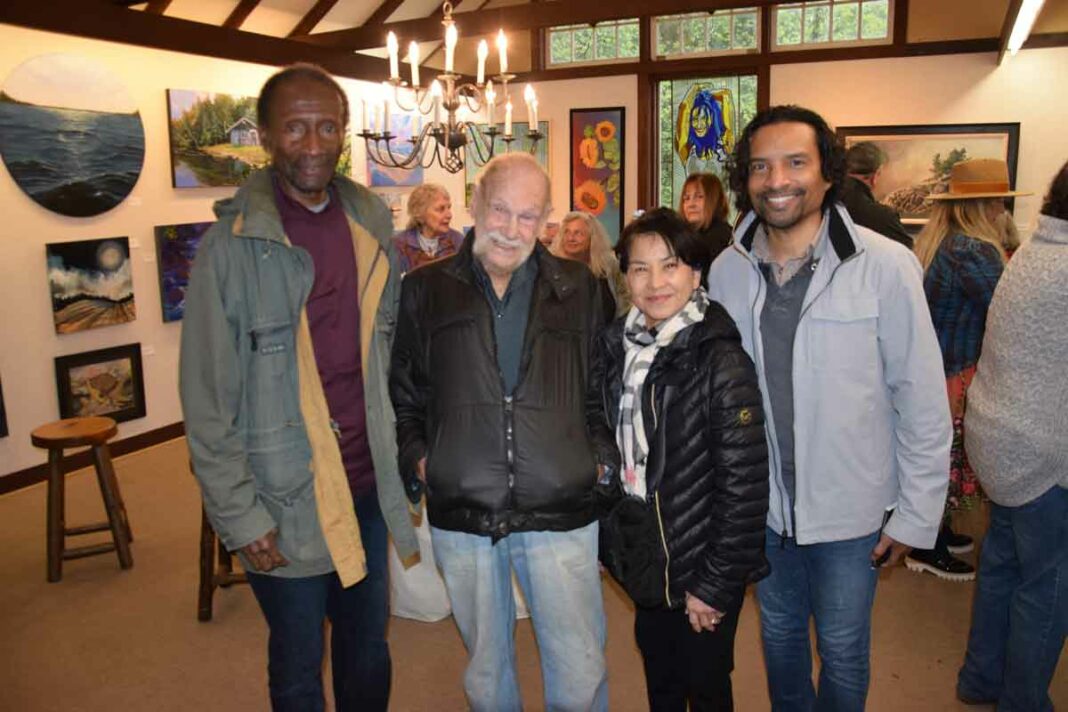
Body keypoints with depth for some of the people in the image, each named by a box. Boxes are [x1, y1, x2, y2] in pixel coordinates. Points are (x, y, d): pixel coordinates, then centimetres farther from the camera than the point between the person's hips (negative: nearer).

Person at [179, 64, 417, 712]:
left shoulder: (373, 227, 4)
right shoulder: (232, 246, -11)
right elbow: (207, 401, -10)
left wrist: (404, 456, 10)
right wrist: (239, 515, -10)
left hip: (368, 486, 4)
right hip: (285, 500, -4)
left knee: (369, 652, 21)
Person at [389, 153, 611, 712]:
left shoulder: (579, 289, 5)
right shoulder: (425, 289, 4)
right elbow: (402, 393, 10)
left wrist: (602, 456, -1)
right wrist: (416, 457, -3)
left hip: (561, 513, 0)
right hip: (461, 517, 1)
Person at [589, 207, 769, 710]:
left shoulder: (722, 362, -20)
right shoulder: (615, 348, -2)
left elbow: (744, 484, -20)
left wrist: (716, 584, -17)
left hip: (702, 566, -5)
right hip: (644, 556, 6)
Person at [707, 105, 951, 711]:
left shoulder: (884, 266, -16)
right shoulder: (726, 270, -6)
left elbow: (924, 403, -11)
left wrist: (915, 514, -8)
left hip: (850, 508, -3)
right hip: (760, 502, 3)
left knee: (843, 652, 17)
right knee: (779, 633, 24)